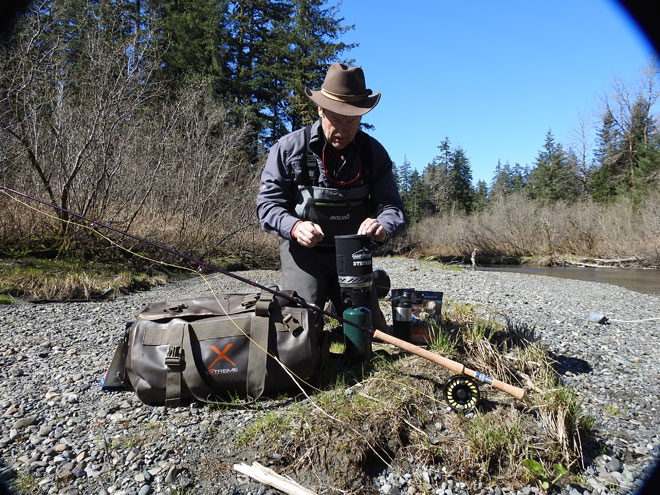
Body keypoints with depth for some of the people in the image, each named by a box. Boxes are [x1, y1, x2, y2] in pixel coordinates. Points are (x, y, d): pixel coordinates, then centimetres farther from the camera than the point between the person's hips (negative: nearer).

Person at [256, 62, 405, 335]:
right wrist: (295, 227, -32)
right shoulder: (288, 148, -11)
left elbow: (391, 205, -6)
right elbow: (267, 203, -10)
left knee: (371, 330, 6)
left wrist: (382, 226, -31)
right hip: (303, 249, -2)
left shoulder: (373, 152, -3)